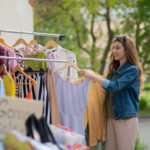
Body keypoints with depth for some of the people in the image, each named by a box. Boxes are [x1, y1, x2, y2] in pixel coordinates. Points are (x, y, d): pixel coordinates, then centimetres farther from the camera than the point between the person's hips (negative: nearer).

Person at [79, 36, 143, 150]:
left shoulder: (133, 70, -8)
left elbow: (115, 86, -21)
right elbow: (108, 89, 21)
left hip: (126, 118, -7)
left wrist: (93, 76, -22)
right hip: (111, 117, 7)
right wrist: (92, 76, 8)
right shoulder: (114, 70, 15)